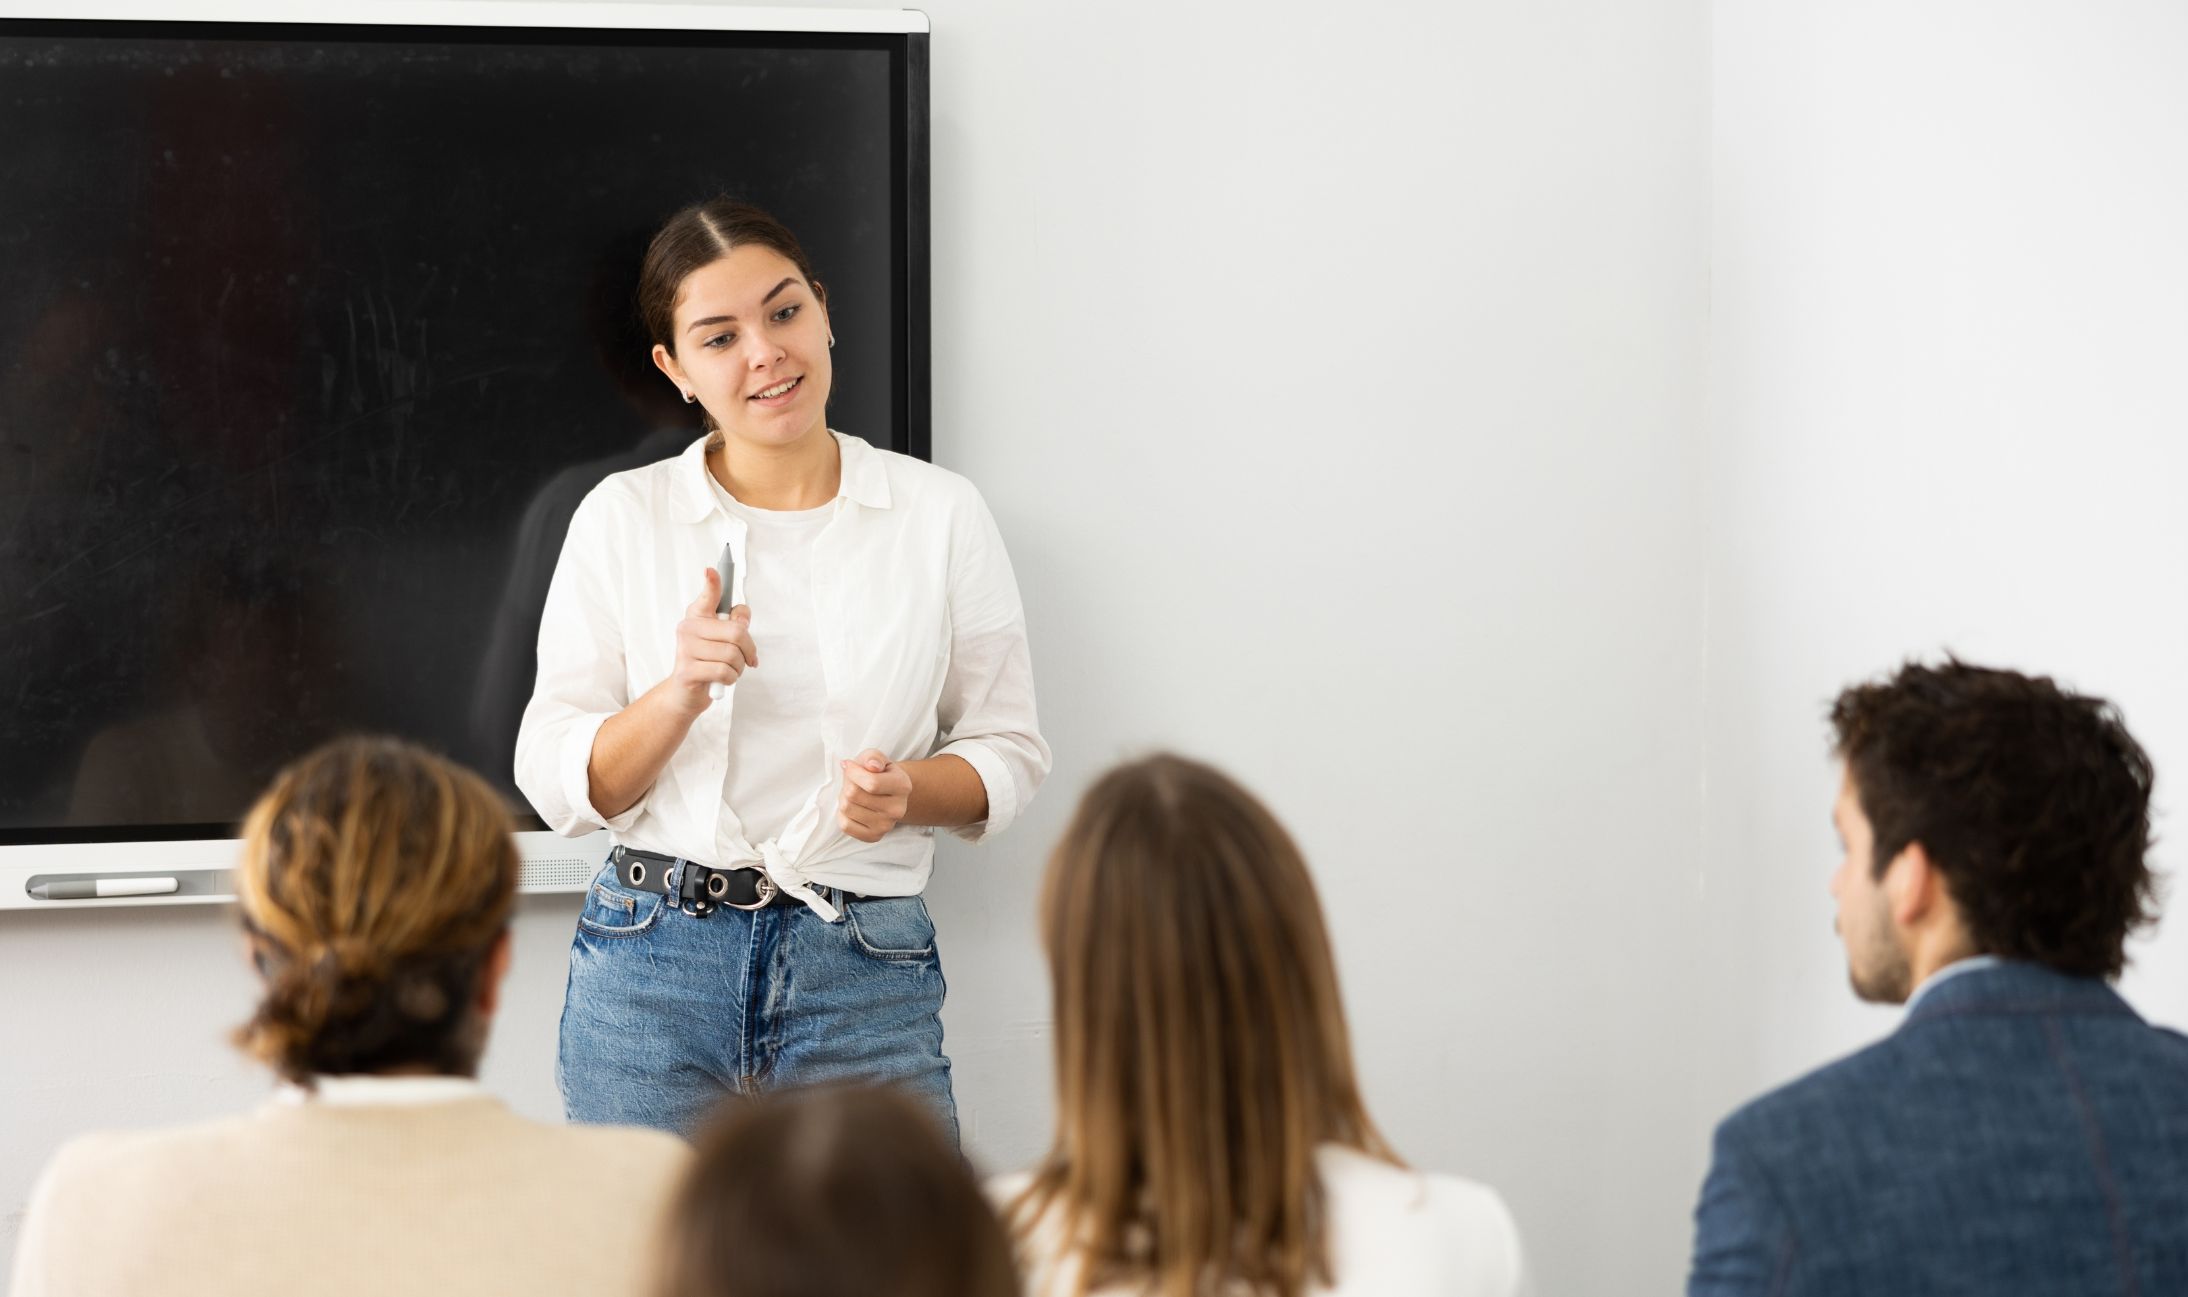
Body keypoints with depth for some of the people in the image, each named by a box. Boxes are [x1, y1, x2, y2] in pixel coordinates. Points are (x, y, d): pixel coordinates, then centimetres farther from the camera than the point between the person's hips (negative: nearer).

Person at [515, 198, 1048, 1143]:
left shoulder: (940, 515, 5)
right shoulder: (622, 518, 4)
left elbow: (1008, 751, 9)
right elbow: (555, 781, 1)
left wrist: (907, 791, -12)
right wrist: (680, 695, -17)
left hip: (866, 975, 0)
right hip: (649, 966, 0)